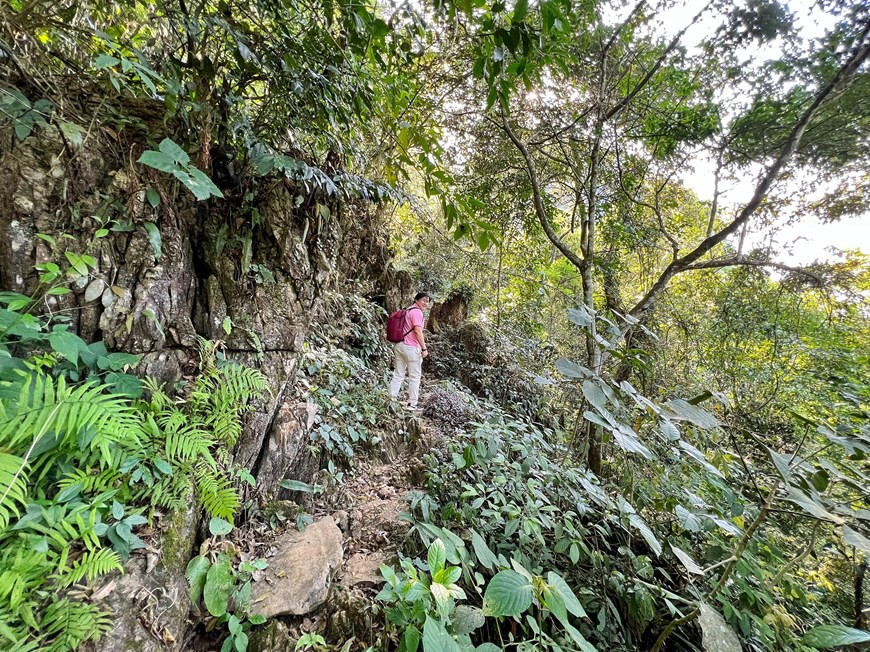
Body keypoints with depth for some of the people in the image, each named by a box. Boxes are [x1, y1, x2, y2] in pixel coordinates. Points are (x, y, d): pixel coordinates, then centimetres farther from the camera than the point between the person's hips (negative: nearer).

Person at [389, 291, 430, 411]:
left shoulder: (407, 311, 19)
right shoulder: (417, 312, -11)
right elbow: (418, 331, -18)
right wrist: (424, 348, -15)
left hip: (399, 346, 9)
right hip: (411, 348, -9)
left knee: (398, 375, 10)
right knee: (414, 377, 2)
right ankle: (412, 404, 8)